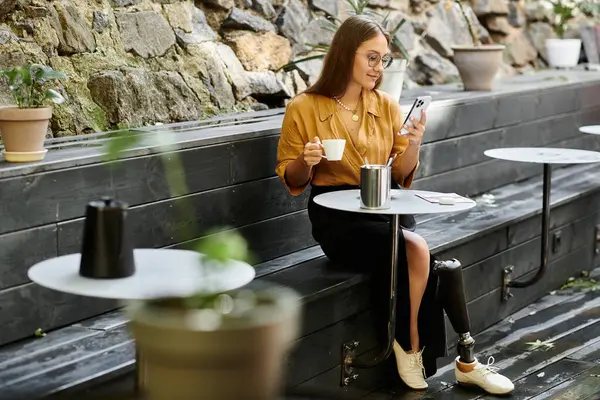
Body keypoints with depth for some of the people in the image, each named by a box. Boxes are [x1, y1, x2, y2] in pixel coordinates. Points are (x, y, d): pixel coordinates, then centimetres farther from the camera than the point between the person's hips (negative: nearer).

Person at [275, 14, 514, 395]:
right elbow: (291, 179, 3)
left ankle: (411, 349, -10)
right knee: (415, 249, -28)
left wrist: (413, 145, -12)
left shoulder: (387, 106, 8)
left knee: (414, 257, -29)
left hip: (384, 210, 4)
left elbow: (400, 176, 7)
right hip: (336, 217, -4)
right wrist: (306, 161, -18)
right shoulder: (304, 108, -4)